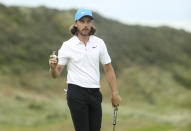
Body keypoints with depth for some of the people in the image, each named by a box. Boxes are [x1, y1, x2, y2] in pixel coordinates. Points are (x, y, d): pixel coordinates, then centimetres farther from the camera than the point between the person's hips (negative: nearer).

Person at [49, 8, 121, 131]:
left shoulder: (99, 43, 7)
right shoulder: (67, 46, -2)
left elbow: (108, 68, 10)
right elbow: (56, 74, -2)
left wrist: (115, 93, 4)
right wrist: (53, 67, -25)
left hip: (95, 93, 4)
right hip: (76, 93, -4)